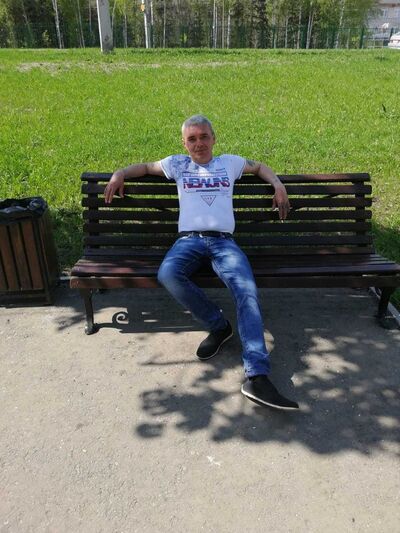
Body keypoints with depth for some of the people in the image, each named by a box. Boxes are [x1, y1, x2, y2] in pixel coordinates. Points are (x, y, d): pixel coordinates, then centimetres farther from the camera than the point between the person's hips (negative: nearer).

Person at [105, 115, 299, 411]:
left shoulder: (230, 162, 26)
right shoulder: (177, 164, 25)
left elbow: (260, 166, 40)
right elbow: (146, 167, 38)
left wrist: (278, 185, 23)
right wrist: (120, 173, 22)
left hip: (224, 240, 0)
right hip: (189, 238, 0)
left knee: (247, 290, -29)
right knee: (168, 274, -36)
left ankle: (257, 377, -35)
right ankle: (219, 325, -14)